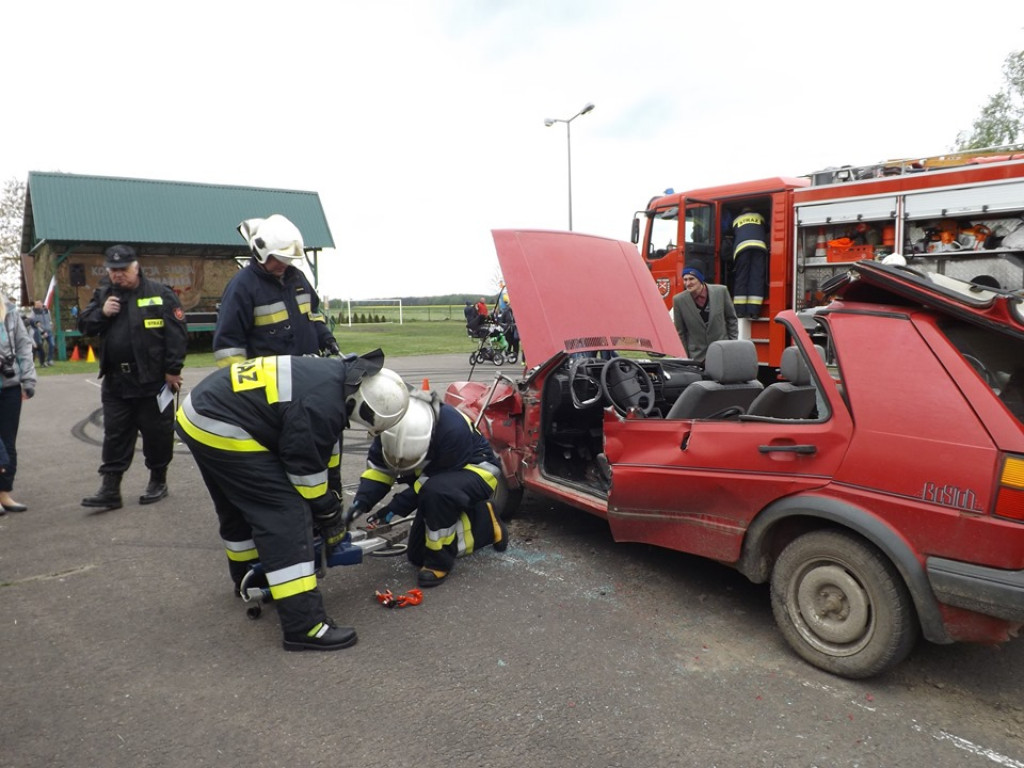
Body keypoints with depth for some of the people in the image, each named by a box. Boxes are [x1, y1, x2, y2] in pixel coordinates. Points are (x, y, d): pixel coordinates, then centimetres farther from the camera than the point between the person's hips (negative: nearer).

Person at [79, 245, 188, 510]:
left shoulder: (159, 294, -6)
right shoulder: (103, 294, 10)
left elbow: (176, 334, -10)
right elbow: (84, 326, 11)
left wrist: (173, 369, -13)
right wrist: (101, 312, -9)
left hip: (153, 380, -4)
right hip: (115, 381, 5)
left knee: (157, 433, 6)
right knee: (115, 436, 7)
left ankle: (158, 481, 22)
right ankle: (110, 489, 11)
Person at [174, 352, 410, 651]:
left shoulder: (336, 373, 4)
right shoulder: (321, 406, -24)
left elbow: (324, 444, 17)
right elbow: (307, 472, -13)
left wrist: (333, 498, 23)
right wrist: (330, 516, 4)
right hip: (221, 430, -10)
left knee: (239, 506, 28)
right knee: (285, 514, -10)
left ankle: (248, 577, 51)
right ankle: (304, 626, -8)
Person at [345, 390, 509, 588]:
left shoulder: (454, 429, -38)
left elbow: (434, 477, -29)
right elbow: (378, 466, -13)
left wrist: (395, 507, -30)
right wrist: (361, 501, -29)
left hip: (476, 470, -7)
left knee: (436, 491, -41)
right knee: (417, 555, 6)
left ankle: (439, 562, -18)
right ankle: (486, 524, 19)